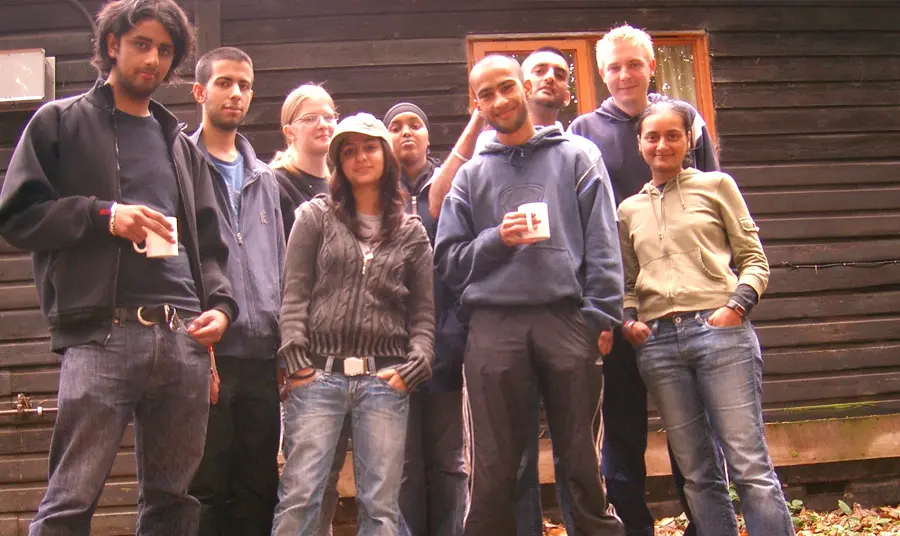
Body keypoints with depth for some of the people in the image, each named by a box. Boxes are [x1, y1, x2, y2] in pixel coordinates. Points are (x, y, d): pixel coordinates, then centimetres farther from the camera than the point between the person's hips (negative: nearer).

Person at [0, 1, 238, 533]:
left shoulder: (180, 144, 23)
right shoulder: (61, 122, 11)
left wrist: (221, 303, 5)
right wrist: (101, 215, -9)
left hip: (184, 335, 5)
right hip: (102, 333, -4)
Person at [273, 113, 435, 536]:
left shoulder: (411, 232, 14)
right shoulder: (316, 216, 10)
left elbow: (424, 312, 12)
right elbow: (294, 295, 4)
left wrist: (413, 367, -4)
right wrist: (296, 362, -7)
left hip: (384, 380, 1)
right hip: (319, 374, -1)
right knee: (298, 497, -6)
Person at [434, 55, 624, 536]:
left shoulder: (572, 159, 12)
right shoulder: (470, 175, 16)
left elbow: (601, 244, 4)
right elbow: (449, 260, 10)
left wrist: (601, 315, -6)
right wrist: (496, 238, -6)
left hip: (565, 319, -1)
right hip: (494, 326, 1)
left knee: (582, 461, 4)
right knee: (493, 470, 4)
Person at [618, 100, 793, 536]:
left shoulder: (716, 185, 10)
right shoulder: (629, 210, 18)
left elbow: (754, 259, 7)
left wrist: (737, 304, -9)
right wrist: (628, 320, 1)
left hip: (720, 329, -3)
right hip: (657, 341, 3)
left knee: (749, 464, -6)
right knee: (696, 472, 7)